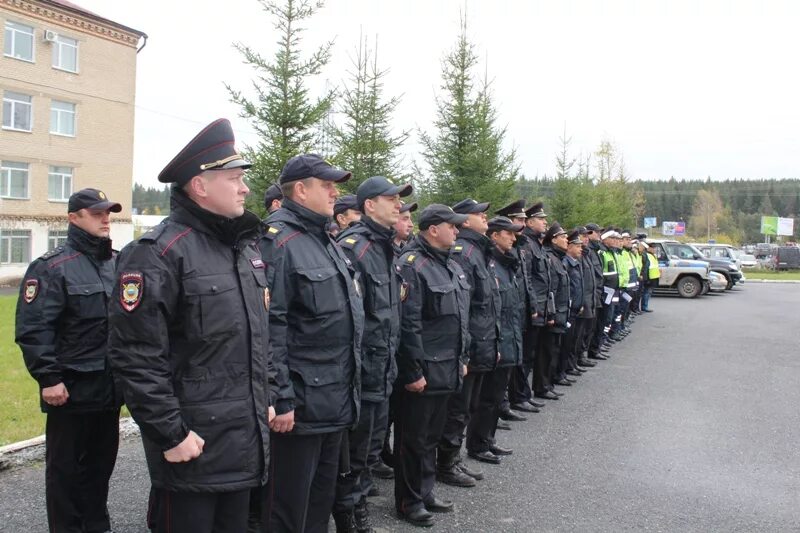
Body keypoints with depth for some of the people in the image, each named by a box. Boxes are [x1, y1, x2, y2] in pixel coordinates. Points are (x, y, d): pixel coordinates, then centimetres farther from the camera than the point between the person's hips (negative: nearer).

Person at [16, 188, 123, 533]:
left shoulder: (119, 264, 10)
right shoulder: (52, 267, -10)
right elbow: (32, 329, -15)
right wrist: (48, 378, -19)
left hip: (111, 388, 6)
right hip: (71, 389, -6)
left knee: (102, 461, 17)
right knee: (65, 466, 7)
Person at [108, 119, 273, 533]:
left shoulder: (247, 246, 10)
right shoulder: (159, 253, -16)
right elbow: (135, 355, -20)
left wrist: (267, 399, 15)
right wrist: (170, 433, -18)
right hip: (193, 444, -7)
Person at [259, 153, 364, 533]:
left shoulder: (327, 242, 14)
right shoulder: (278, 243, -15)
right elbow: (269, 328, -21)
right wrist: (281, 400, -22)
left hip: (336, 401, 9)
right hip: (302, 403, -9)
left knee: (323, 498, 21)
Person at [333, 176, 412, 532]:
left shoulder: (384, 247, 13)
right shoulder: (352, 247, -16)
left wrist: (390, 361, 18)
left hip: (383, 369, 9)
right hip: (362, 370, -9)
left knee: (370, 449, 20)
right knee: (353, 453, 4)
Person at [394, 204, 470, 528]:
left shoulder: (451, 266, 14)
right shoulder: (411, 265, -16)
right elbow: (408, 324, -20)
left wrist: (462, 358, 19)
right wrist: (414, 372, -20)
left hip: (447, 369, 9)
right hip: (423, 371, -9)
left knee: (432, 435, 18)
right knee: (413, 438, 5)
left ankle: (425, 493, 31)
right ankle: (409, 502, 18)